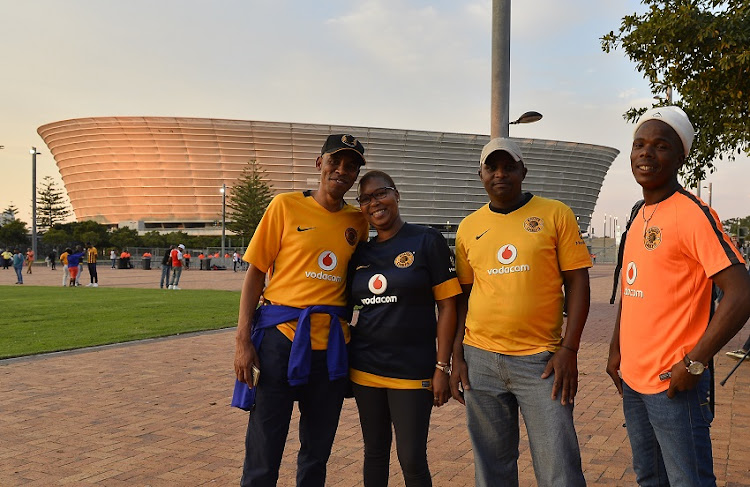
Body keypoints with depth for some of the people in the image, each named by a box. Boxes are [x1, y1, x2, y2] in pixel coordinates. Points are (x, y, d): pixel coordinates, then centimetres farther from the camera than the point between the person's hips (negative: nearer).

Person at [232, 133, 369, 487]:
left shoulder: (357, 222, 9)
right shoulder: (286, 206, 0)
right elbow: (255, 273, -1)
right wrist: (243, 340, -8)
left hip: (332, 344, 4)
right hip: (281, 337, -3)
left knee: (317, 454, 15)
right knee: (263, 456, 1)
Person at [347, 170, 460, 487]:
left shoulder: (427, 241, -5)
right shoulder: (360, 253, 9)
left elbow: (447, 305, -7)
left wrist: (442, 367, -11)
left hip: (412, 370, -4)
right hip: (365, 368, 4)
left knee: (412, 460, 0)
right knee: (375, 452, 14)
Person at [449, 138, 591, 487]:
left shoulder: (555, 215, 0)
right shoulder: (468, 227, 9)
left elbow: (577, 283, -1)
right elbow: (462, 296, 13)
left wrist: (569, 350, -9)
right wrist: (457, 356, 7)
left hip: (541, 360, -3)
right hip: (480, 360, 3)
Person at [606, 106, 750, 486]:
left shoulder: (691, 214, -14)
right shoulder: (640, 218, 11)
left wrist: (693, 364, -19)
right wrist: (616, 351, 15)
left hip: (672, 384, -8)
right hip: (632, 378, 8)